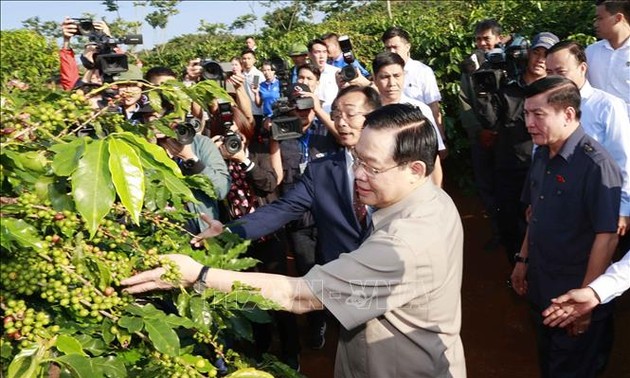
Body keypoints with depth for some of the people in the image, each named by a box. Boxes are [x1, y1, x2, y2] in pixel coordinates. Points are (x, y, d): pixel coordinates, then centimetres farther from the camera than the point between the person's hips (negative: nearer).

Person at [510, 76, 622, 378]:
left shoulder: (595, 164, -23)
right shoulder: (542, 155, 2)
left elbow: (607, 237, -23)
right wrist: (523, 259, 13)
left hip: (574, 297, -7)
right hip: (541, 289, 7)